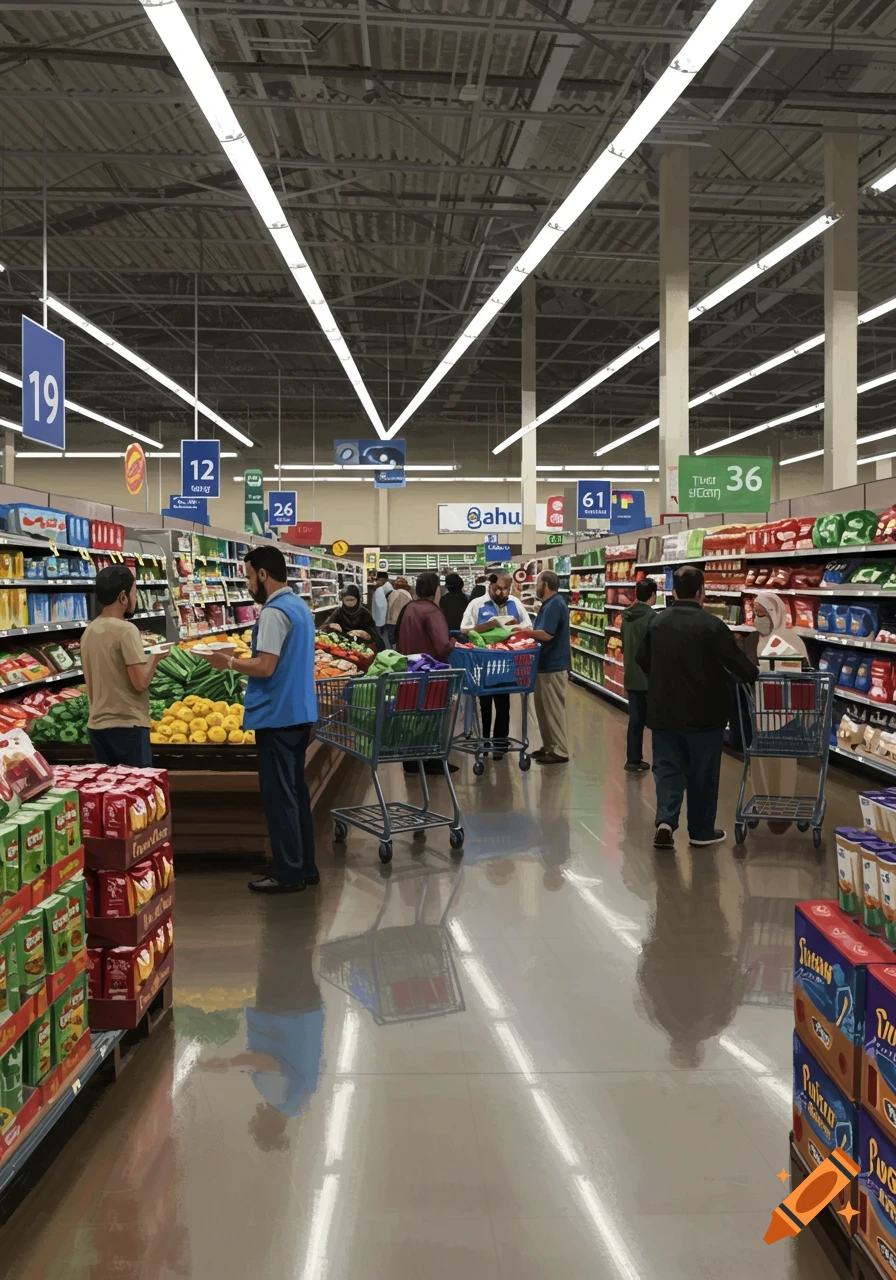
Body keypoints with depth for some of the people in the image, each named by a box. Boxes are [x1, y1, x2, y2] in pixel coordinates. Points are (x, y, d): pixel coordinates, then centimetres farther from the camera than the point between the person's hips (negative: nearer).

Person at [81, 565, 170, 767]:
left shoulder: (89, 632, 9)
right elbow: (141, 683, -18)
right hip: (127, 726, -8)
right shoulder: (126, 630, -15)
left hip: (97, 725, 8)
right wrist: (155, 657, -1)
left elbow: (90, 685, 15)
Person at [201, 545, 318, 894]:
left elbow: (265, 667, -22)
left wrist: (229, 662, -8)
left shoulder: (274, 611, -16)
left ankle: (289, 873, 4)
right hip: (299, 712, 10)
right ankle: (306, 867, 20)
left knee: (279, 795, -2)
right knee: (296, 790, 14)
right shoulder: (299, 605, 13)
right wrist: (238, 659, 14)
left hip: (278, 717, -10)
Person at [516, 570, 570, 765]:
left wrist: (525, 631, -15)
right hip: (546, 664, 11)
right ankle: (549, 746, 24)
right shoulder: (550, 603, 14)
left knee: (554, 710, -4)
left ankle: (560, 752, 3)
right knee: (543, 709, 16)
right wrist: (529, 631, 2)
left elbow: (547, 634, -26)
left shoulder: (555, 604, -19)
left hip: (553, 666, -11)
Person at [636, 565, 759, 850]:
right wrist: (753, 674, 12)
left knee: (667, 768, 10)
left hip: (664, 711, 4)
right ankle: (701, 831, 18)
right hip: (703, 712, -3)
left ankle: (665, 821, -8)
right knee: (702, 773, 9)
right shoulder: (711, 625, -14)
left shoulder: (657, 623, 1)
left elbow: (642, 661, 11)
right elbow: (737, 661, -9)